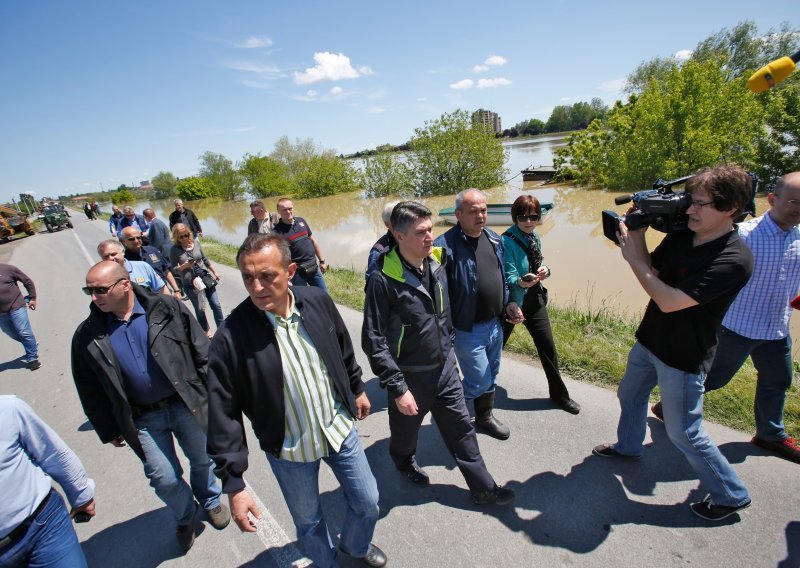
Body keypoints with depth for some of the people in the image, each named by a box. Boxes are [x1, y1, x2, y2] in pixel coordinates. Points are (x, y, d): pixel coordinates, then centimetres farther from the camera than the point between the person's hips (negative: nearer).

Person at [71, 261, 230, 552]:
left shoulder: (167, 308, -12)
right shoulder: (87, 337, -6)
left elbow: (202, 351, -7)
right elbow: (91, 391, 4)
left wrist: (211, 392, -6)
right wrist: (109, 430, 8)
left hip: (186, 404, -1)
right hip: (142, 419, 1)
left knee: (202, 460, 17)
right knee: (164, 478, 8)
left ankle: (210, 501, 49)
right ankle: (185, 517, 40)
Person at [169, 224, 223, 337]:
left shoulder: (196, 243, 1)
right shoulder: (174, 250, -7)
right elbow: (173, 269, -2)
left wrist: (215, 272, 15)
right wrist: (184, 266, -20)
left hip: (206, 277, 3)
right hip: (190, 283, -3)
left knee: (216, 305, 4)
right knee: (199, 309, 6)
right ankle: (206, 330, 25)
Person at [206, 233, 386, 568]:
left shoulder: (318, 301, -16)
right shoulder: (231, 337, -25)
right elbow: (224, 415, -18)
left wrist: (357, 389, 15)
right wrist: (234, 484, -14)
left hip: (340, 429, 3)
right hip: (289, 451, -3)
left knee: (367, 503, 22)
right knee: (309, 522, 22)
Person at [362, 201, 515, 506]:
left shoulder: (436, 264, -4)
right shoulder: (383, 278, -24)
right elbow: (373, 340, -21)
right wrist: (398, 389, -20)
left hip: (445, 368, 5)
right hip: (410, 376, -4)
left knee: (461, 428, 16)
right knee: (406, 430, 21)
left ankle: (483, 487, 35)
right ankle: (404, 462, 54)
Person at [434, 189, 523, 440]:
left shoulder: (493, 238, 4)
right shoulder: (446, 246, -21)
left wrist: (508, 304, 8)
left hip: (495, 324, 7)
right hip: (467, 329, -7)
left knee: (491, 377, 21)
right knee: (480, 382, 2)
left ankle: (485, 417, 44)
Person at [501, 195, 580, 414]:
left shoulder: (534, 236, 2)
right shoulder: (508, 240, -19)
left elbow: (538, 264, 12)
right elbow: (508, 276, -23)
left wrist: (545, 270, -10)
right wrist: (520, 282, -44)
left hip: (535, 298, 6)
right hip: (512, 300, -6)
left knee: (548, 347, 10)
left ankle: (559, 394, 28)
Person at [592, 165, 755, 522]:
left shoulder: (733, 259, -28)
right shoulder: (680, 237, -5)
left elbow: (668, 301, -31)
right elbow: (652, 271, 6)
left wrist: (632, 258, -23)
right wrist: (638, 233, -10)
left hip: (683, 358, -8)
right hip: (648, 341, 8)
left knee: (684, 433, 6)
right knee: (630, 395, 26)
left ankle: (731, 496, 30)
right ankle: (628, 446, 52)